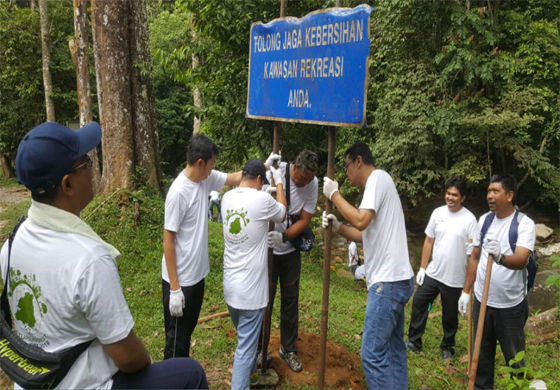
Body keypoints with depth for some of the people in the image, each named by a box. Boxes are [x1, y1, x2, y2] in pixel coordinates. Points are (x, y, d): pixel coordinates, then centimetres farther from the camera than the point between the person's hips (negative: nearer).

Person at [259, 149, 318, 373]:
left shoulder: (313, 184, -9)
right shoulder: (274, 171, -20)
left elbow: (305, 220, -10)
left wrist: (283, 236, -27)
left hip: (290, 250, 3)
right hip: (266, 247, -3)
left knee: (290, 300, 11)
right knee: (264, 298, 6)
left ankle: (288, 349, 30)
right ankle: (258, 349, 25)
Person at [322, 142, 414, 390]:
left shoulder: (378, 177, -10)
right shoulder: (377, 183, 19)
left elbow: (361, 221, -23)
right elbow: (367, 234, 20)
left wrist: (334, 194, -11)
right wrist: (338, 227, 7)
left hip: (389, 280, -11)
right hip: (393, 279, 11)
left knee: (372, 354, -7)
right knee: (394, 349, 17)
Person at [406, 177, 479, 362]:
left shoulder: (469, 219, -12)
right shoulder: (438, 213, 0)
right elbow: (429, 241, 6)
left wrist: (472, 249, -35)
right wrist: (422, 268, 6)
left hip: (455, 279, -4)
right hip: (432, 273, 4)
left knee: (450, 316, 12)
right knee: (418, 303, 8)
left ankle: (447, 348, 34)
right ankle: (414, 342, 24)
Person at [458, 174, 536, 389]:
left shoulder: (524, 223, -13)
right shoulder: (484, 219, 2)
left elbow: (521, 260, -27)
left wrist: (500, 257, -48)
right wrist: (466, 291, 9)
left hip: (511, 305, -4)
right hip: (481, 300, 4)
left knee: (514, 355, 11)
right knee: (482, 352, 16)